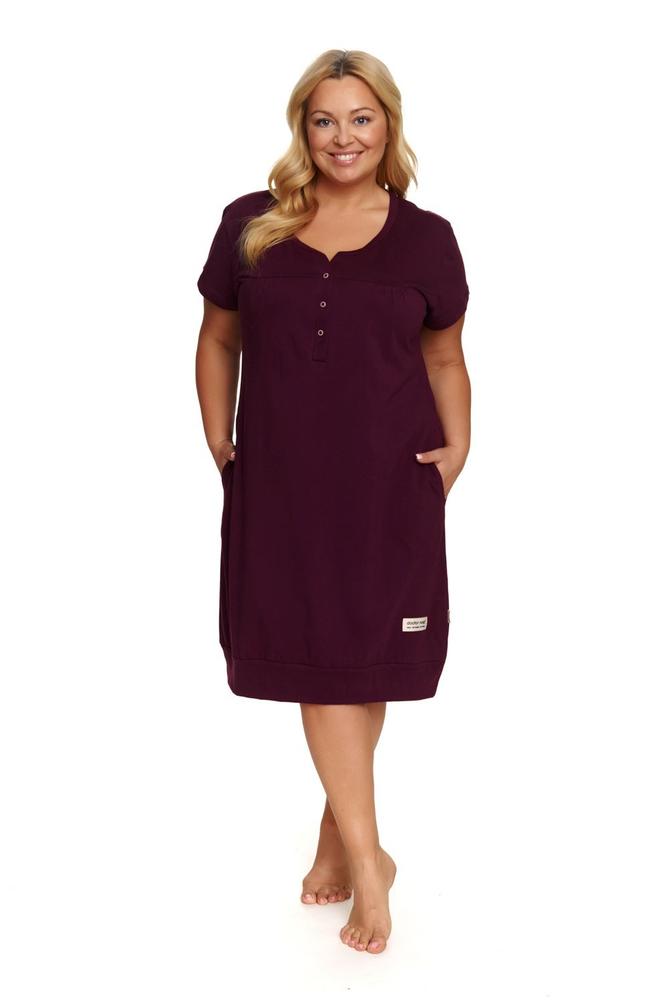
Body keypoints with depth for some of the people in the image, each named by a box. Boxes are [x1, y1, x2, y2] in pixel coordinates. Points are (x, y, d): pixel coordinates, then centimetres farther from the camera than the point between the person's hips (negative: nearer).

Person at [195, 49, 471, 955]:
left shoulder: (425, 237, 4)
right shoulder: (251, 226, 5)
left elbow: (445, 358, 12)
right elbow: (218, 341, 13)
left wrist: (458, 443, -2)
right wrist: (218, 440, 4)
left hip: (388, 481, 0)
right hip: (283, 478, 0)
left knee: (363, 656, 8)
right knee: (316, 658, -1)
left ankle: (338, 827, 29)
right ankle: (368, 858, 8)